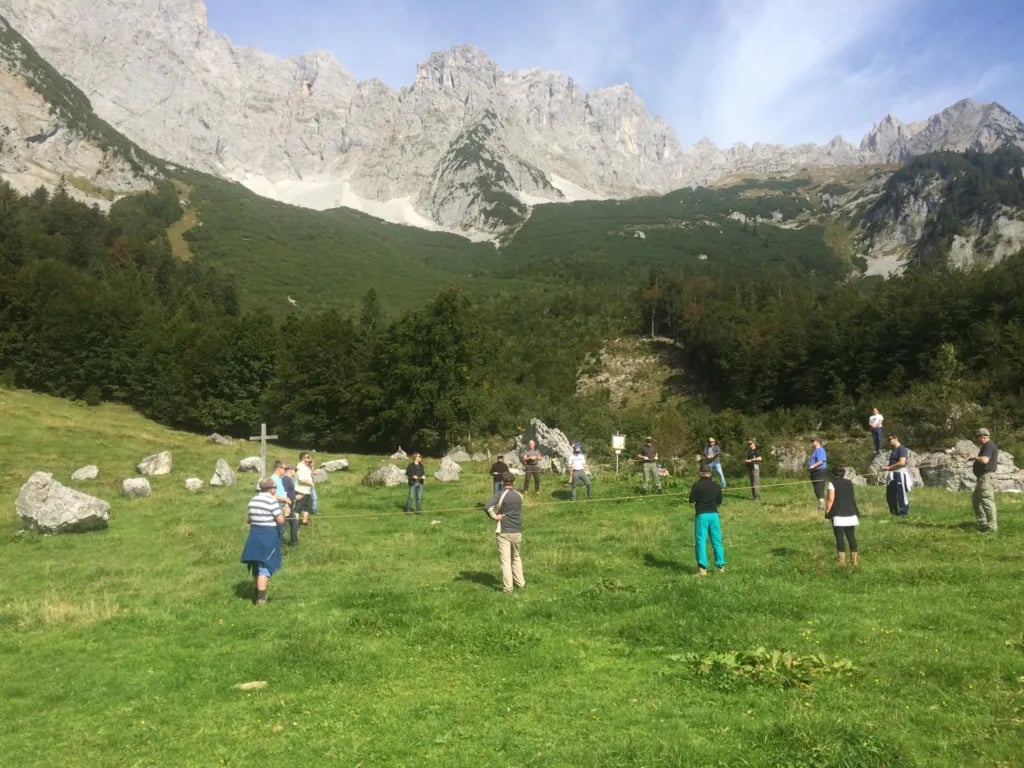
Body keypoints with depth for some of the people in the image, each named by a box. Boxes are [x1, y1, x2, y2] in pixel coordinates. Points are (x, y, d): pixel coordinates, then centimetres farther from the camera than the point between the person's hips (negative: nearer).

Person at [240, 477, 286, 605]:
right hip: (268, 535, -7)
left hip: (254, 535, 7)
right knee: (265, 567, -2)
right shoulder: (272, 500, -15)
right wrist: (281, 515, 5)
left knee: (257, 566, 18)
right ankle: (261, 598, -4)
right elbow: (280, 520, -15)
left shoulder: (253, 500, 7)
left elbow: (247, 519, 14)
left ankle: (258, 594, 30)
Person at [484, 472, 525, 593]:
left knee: (505, 560, 0)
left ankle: (507, 587, 1)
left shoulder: (500, 494, -11)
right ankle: (520, 582, 27)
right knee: (516, 557, 22)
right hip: (517, 532, 5)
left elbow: (487, 506, -26)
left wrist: (494, 516, -11)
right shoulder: (519, 495, 4)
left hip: (503, 532, -4)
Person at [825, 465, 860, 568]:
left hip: (838, 515, -5)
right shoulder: (849, 483, 14)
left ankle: (842, 562, -7)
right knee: (851, 537, 10)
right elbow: (853, 498, 17)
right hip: (851, 514, 5)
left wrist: (827, 512, -5)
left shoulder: (832, 483, -3)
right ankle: (854, 561, 13)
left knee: (840, 538, -4)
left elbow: (831, 499, -10)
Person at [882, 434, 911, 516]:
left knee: (901, 494, -3)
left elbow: (902, 462, -21)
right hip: (892, 475, 10)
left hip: (900, 474, -10)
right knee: (890, 495, 11)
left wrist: (889, 467, -16)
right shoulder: (892, 450, 18)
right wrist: (886, 467, 7)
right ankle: (894, 512, 21)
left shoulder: (901, 448, -11)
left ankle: (903, 512, 4)